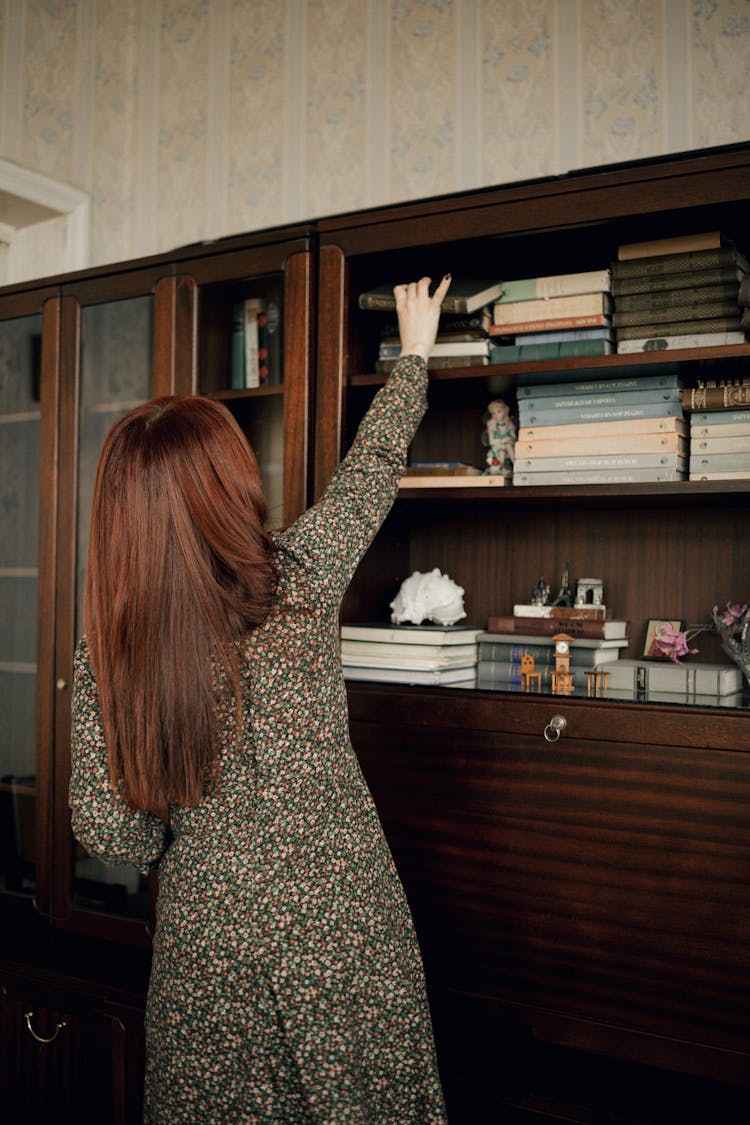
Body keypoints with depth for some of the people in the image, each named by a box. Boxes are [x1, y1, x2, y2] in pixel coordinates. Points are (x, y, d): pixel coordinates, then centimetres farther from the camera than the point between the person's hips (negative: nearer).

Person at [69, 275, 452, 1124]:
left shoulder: (107, 648, -11)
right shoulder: (298, 578, -14)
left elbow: (111, 836, -8)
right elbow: (371, 469, 4)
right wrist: (414, 351, 20)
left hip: (208, 938, 1)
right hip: (343, 927, -1)